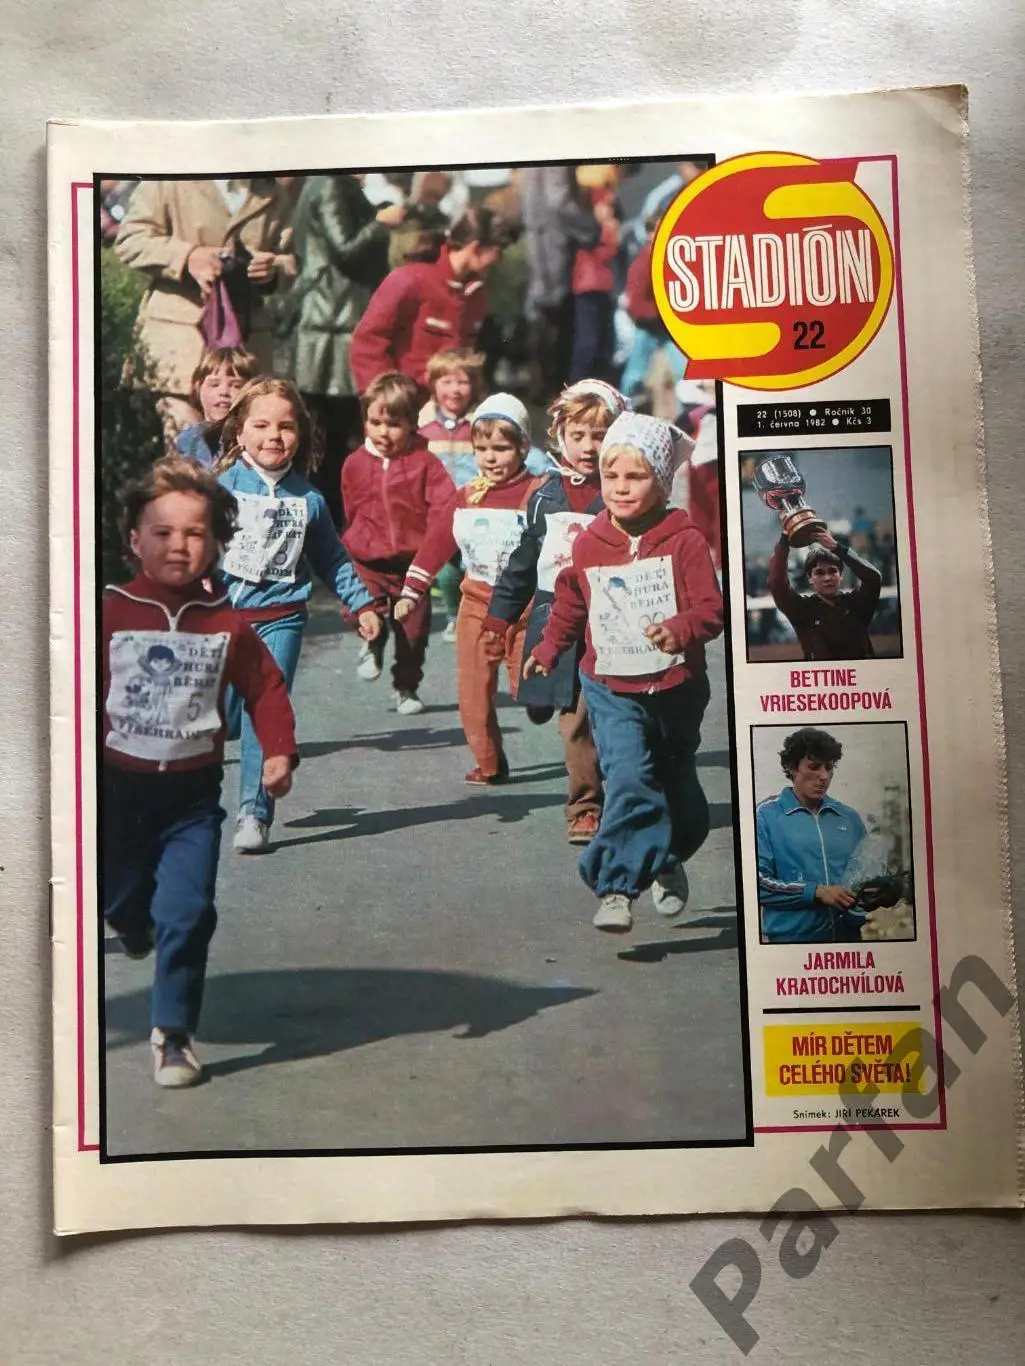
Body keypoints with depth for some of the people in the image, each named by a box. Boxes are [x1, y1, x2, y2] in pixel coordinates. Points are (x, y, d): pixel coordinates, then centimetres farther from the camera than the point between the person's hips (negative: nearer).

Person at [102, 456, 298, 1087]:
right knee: (119, 900, 20)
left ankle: (174, 1031, 9)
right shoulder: (112, 613, -9)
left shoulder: (228, 624, -5)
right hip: (119, 784, 1)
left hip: (194, 794, 0)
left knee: (187, 912, -8)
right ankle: (137, 927, 58)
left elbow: (267, 689, 1)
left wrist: (280, 751, -11)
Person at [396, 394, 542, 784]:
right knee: (473, 694, 5)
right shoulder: (466, 497, 6)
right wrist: (411, 592, 9)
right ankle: (489, 764, 19)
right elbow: (435, 544, 10)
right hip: (476, 607, 4)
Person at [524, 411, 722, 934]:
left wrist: (680, 629, -33)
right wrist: (547, 650, 21)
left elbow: (711, 607, -14)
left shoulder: (684, 539, -9)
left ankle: (669, 861, 46)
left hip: (676, 688, 0)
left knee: (679, 787, 18)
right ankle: (616, 887, -17)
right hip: (611, 690, 0)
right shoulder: (587, 544, 0)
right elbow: (569, 606, 17)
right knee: (629, 779, -20)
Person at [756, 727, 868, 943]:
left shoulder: (850, 817, 10)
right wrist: (817, 892, -17)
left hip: (848, 934, 4)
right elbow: (758, 882, -11)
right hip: (791, 938, -4)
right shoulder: (767, 815, -4)